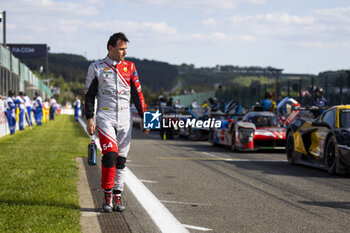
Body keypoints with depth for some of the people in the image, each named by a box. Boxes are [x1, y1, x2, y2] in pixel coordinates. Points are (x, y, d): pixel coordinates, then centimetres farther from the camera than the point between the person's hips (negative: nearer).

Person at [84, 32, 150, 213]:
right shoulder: (96, 68, 2)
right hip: (105, 117, -3)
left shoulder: (130, 68, 9)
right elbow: (89, 95, 5)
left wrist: (143, 117, 6)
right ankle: (107, 196, -6)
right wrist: (89, 119, -3)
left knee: (121, 159, 4)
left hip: (125, 119, 3)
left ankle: (117, 197, 11)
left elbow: (137, 94, 12)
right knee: (110, 155, -17)